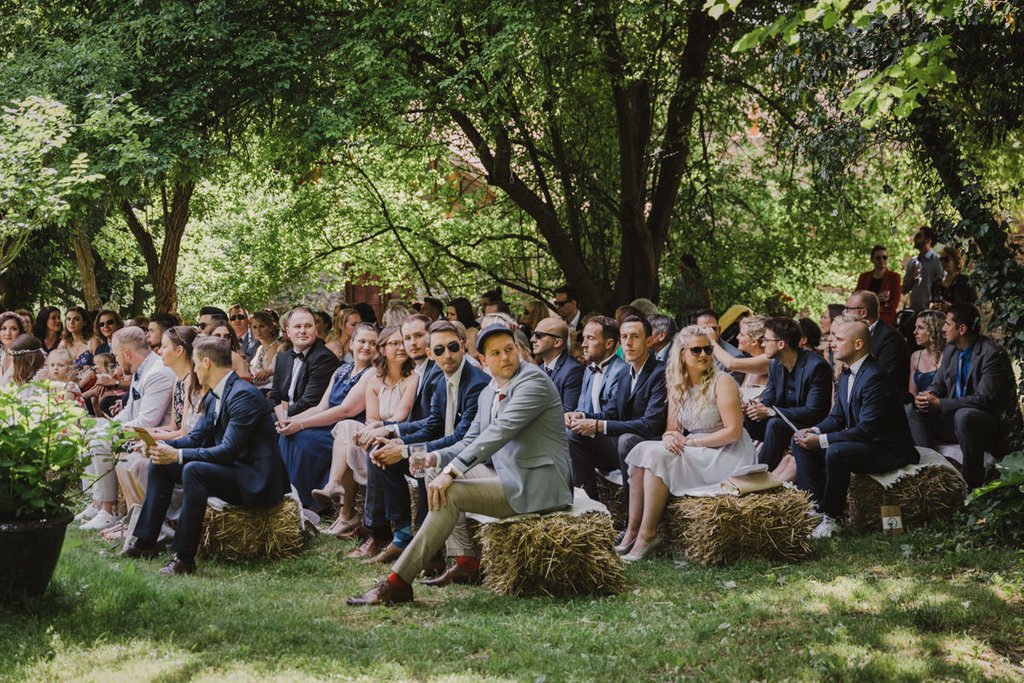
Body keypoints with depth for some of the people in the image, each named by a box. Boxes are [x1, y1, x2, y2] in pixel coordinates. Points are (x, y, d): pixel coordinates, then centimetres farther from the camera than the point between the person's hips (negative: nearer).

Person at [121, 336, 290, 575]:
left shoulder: (244, 395, -21)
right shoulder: (213, 396, 10)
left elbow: (228, 451, -26)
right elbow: (197, 438, 14)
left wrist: (178, 455, -24)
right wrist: (164, 446, -5)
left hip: (255, 480, -10)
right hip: (231, 469, 10)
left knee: (193, 470, -33)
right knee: (161, 464, 9)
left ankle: (184, 558, -31)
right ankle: (145, 542, 9)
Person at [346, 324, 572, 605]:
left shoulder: (533, 380, -13)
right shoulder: (488, 393, 16)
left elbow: (499, 432, -23)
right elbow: (471, 442, 18)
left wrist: (452, 470, -27)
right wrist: (436, 458, -3)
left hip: (539, 485, -9)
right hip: (512, 479, 9)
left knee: (449, 492, -21)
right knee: (440, 474, 10)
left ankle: (397, 582, -22)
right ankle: (467, 561, 6)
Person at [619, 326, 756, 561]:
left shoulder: (722, 382, -10)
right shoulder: (677, 387, 10)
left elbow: (733, 431, -16)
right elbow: (671, 428, 11)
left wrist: (689, 441, -17)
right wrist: (669, 437, -15)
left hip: (725, 457, -7)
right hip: (692, 453, 7)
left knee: (658, 457, -25)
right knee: (643, 451, -14)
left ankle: (648, 534, -24)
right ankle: (633, 530, -17)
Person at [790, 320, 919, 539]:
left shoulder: (875, 377, -23)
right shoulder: (846, 375, 8)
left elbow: (866, 430, -27)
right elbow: (837, 417, 13)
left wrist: (821, 440, -26)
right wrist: (814, 431, -8)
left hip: (887, 450, -10)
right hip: (859, 441, 10)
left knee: (835, 452, -35)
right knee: (800, 442, 1)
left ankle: (831, 516, -19)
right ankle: (816, 505, -6)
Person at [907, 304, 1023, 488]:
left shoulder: (992, 355, -19)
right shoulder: (950, 351, 7)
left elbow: (984, 399, -26)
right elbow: (937, 385, 13)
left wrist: (940, 404, -28)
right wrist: (927, 397, -13)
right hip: (955, 417, 8)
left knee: (964, 415, -39)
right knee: (913, 411, -2)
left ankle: (974, 484, -27)